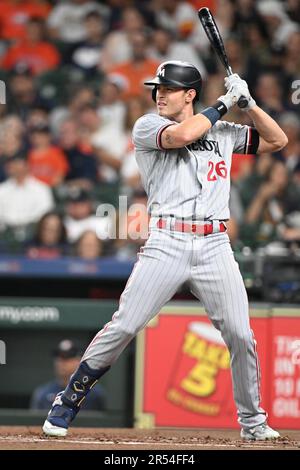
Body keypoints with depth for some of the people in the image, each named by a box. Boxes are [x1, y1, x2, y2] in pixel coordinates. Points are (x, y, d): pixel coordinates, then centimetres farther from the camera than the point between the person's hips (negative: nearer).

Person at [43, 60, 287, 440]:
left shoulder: (223, 133, 16)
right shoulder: (147, 126, 5)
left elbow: (277, 140, 21)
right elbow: (182, 135, -16)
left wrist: (248, 102, 9)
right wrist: (223, 104, -3)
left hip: (215, 248, 3)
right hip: (166, 245, -3)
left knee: (241, 336, -1)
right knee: (123, 327, -9)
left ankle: (252, 421, 16)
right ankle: (67, 402, 4)